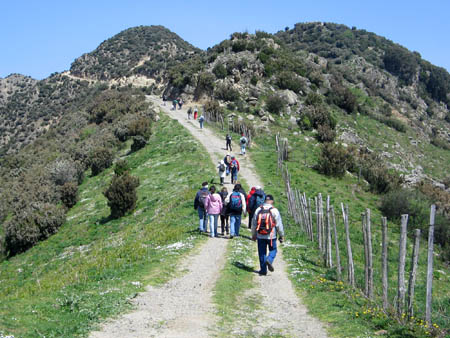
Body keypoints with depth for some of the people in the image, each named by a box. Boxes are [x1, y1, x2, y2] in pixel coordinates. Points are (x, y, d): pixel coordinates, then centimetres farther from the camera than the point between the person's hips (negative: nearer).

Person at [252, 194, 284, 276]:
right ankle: (269, 260, -14)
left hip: (260, 236, 3)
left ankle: (263, 270, 11)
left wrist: (253, 235, 20)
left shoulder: (258, 210, 3)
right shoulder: (274, 211, -6)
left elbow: (254, 224, 8)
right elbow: (279, 225, -4)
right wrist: (281, 236, 7)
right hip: (271, 235, -2)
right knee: (273, 250, 14)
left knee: (262, 252, 10)